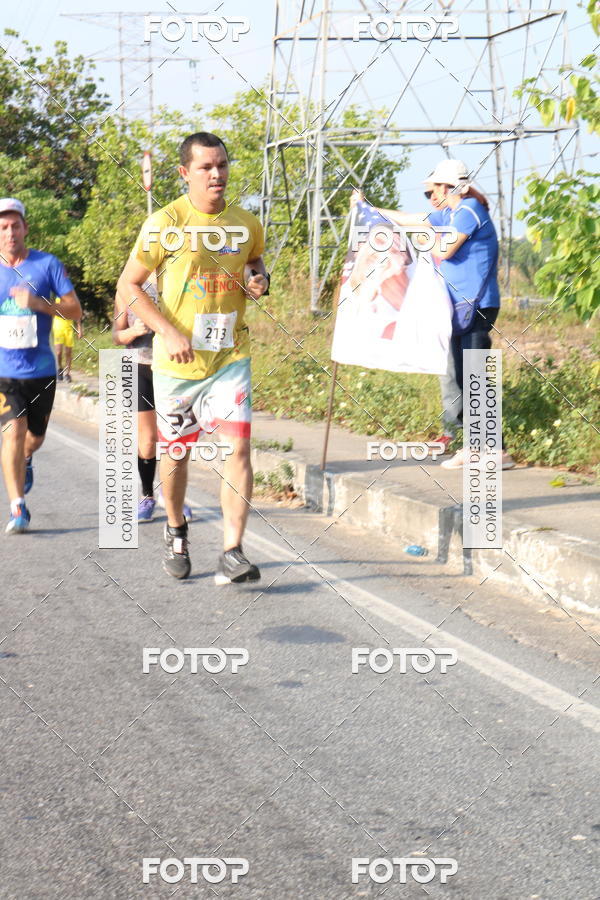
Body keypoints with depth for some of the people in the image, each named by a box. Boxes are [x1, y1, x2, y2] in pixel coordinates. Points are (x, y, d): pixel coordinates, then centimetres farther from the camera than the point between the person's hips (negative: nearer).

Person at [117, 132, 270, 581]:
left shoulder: (246, 224, 1)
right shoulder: (165, 223, -9)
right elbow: (129, 284, -5)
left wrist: (259, 280, -3)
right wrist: (167, 331, -16)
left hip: (230, 356, 2)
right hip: (177, 360, -1)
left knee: (238, 447, -13)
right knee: (176, 451, 13)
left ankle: (232, 553, -12)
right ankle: (176, 530, 39)